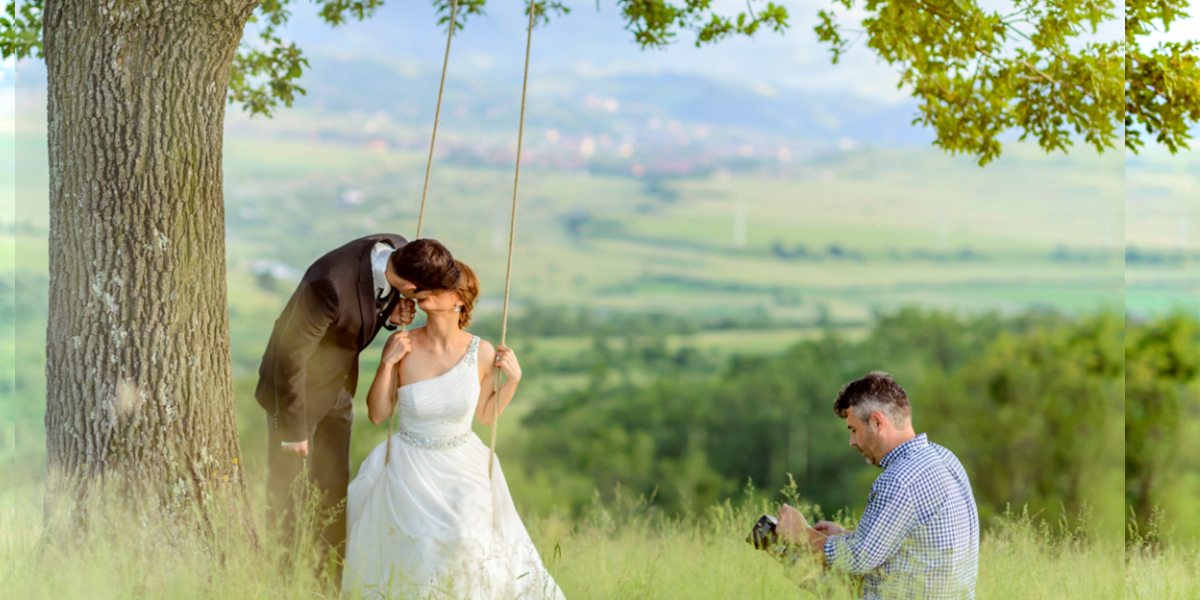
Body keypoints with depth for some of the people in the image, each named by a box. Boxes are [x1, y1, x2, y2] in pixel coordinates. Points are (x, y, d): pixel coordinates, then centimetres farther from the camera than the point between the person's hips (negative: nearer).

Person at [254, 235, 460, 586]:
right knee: (289, 494, 1)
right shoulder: (331, 286, -39)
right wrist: (293, 430, -18)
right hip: (298, 385, -7)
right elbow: (291, 357, -27)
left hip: (339, 385, 7)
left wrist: (391, 316, -17)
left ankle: (330, 587, 22)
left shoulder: (399, 250, -17)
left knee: (335, 491, 12)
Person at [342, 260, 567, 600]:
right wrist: (387, 365, -18)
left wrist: (513, 379, -8)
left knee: (469, 542, -22)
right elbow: (377, 415, -5)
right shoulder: (402, 345, -11)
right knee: (421, 549, -20)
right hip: (411, 467, -1)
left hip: (463, 469, 1)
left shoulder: (482, 354, -8)